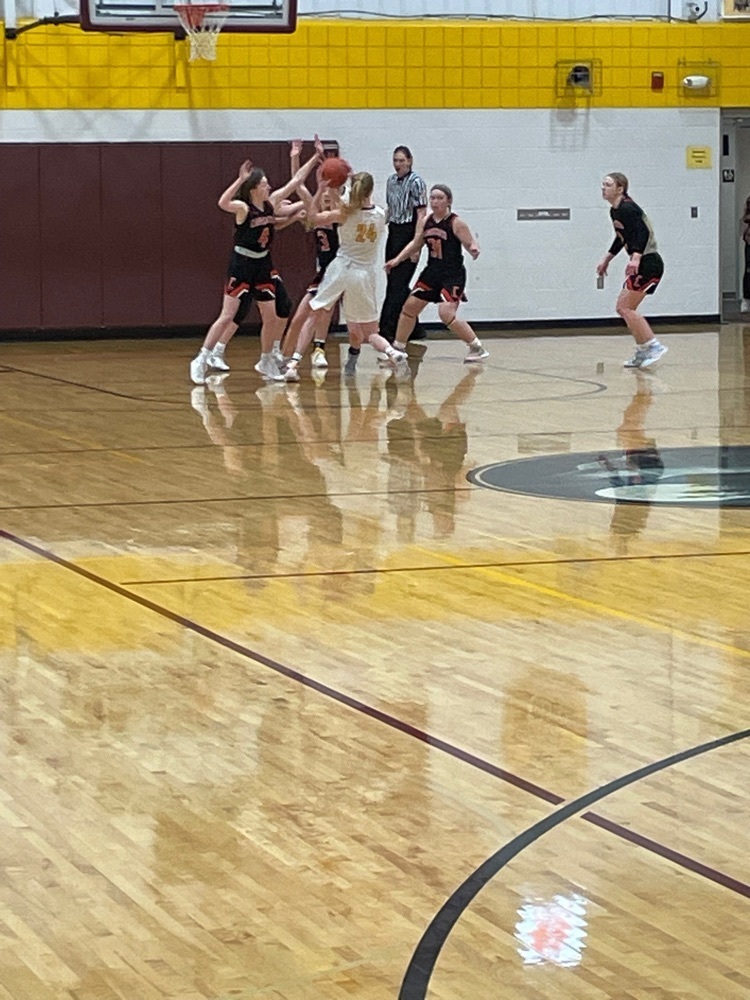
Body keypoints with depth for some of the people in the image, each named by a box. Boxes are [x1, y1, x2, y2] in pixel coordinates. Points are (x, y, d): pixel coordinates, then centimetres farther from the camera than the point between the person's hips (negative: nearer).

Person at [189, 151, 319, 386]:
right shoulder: (243, 207, -17)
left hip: (263, 265, 7)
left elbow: (296, 180, 4)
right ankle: (201, 360, -1)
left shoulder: (271, 202, 0)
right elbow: (223, 203, -40)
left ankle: (266, 361, 24)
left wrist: (316, 157, 1)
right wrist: (241, 180, -47)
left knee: (272, 317, 8)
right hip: (241, 265, -7)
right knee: (229, 316, -8)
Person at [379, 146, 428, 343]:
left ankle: (386, 330, -11)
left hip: (408, 233, -8)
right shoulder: (391, 181, 12)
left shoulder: (416, 182, -10)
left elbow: (421, 214, -13)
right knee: (395, 284, 9)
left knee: (397, 284, -9)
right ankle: (414, 330, 16)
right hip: (394, 233, 8)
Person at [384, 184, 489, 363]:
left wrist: (473, 250, -36)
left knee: (446, 314, -20)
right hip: (432, 272, 7)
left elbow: (470, 244, -13)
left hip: (453, 275, -7)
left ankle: (477, 348, -7)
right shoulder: (425, 222, 4)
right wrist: (397, 260, 13)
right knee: (409, 307, 9)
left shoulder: (456, 223, -13)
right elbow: (416, 244, 17)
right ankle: (397, 348, 25)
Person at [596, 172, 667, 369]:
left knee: (624, 307, -13)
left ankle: (654, 346, -12)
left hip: (648, 263, -10)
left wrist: (636, 258, -41)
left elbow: (643, 233, -29)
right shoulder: (614, 211, 13)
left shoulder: (627, 209, -16)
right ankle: (642, 353, 18)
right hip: (642, 264, 10)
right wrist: (606, 259, 29)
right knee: (626, 309, 12)